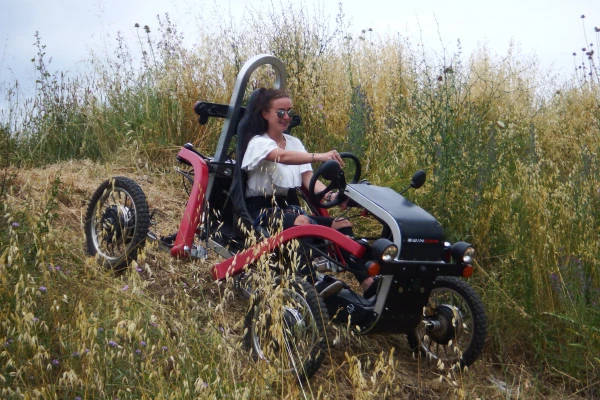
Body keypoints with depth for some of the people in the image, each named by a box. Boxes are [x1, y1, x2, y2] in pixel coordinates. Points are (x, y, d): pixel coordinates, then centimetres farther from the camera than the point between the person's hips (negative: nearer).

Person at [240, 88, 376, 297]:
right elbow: (282, 156, -27)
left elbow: (308, 178, 4)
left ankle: (367, 284, -29)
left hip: (289, 206, 6)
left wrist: (330, 195, -18)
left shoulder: (294, 142, 17)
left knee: (342, 224, -17)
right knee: (302, 222, -38)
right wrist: (318, 156, -43)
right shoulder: (258, 142, -4)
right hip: (262, 208, -6)